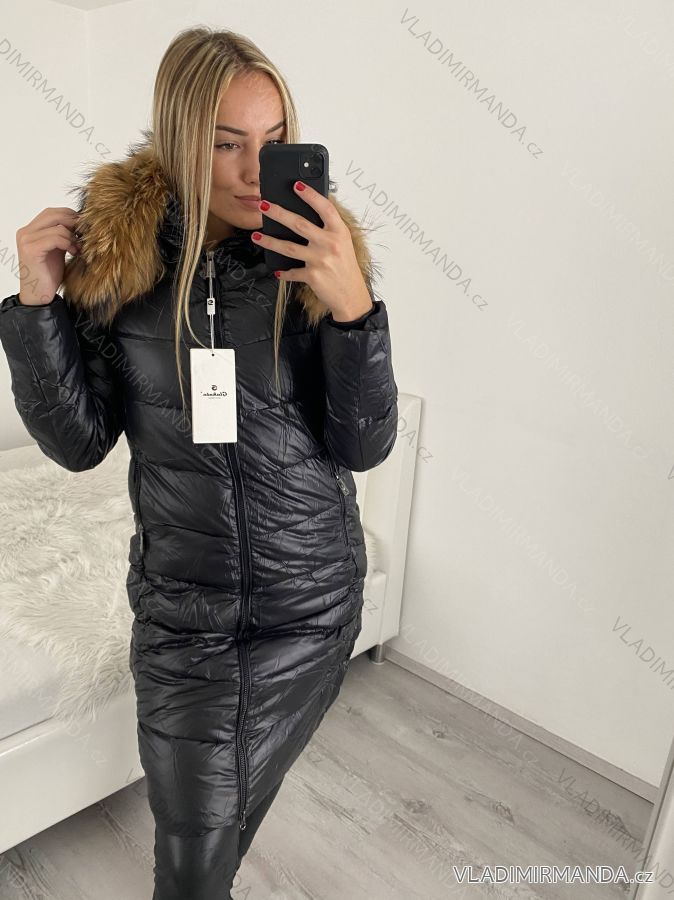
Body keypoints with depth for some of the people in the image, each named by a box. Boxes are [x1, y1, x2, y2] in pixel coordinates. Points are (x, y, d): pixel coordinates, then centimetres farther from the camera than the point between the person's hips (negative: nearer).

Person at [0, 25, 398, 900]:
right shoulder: (113, 254, -8)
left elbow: (367, 446, -13)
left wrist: (352, 305, -27)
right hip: (180, 608, 0)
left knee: (242, 803, 26)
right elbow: (79, 442, -5)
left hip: (311, 604, 1)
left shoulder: (319, 254, -10)